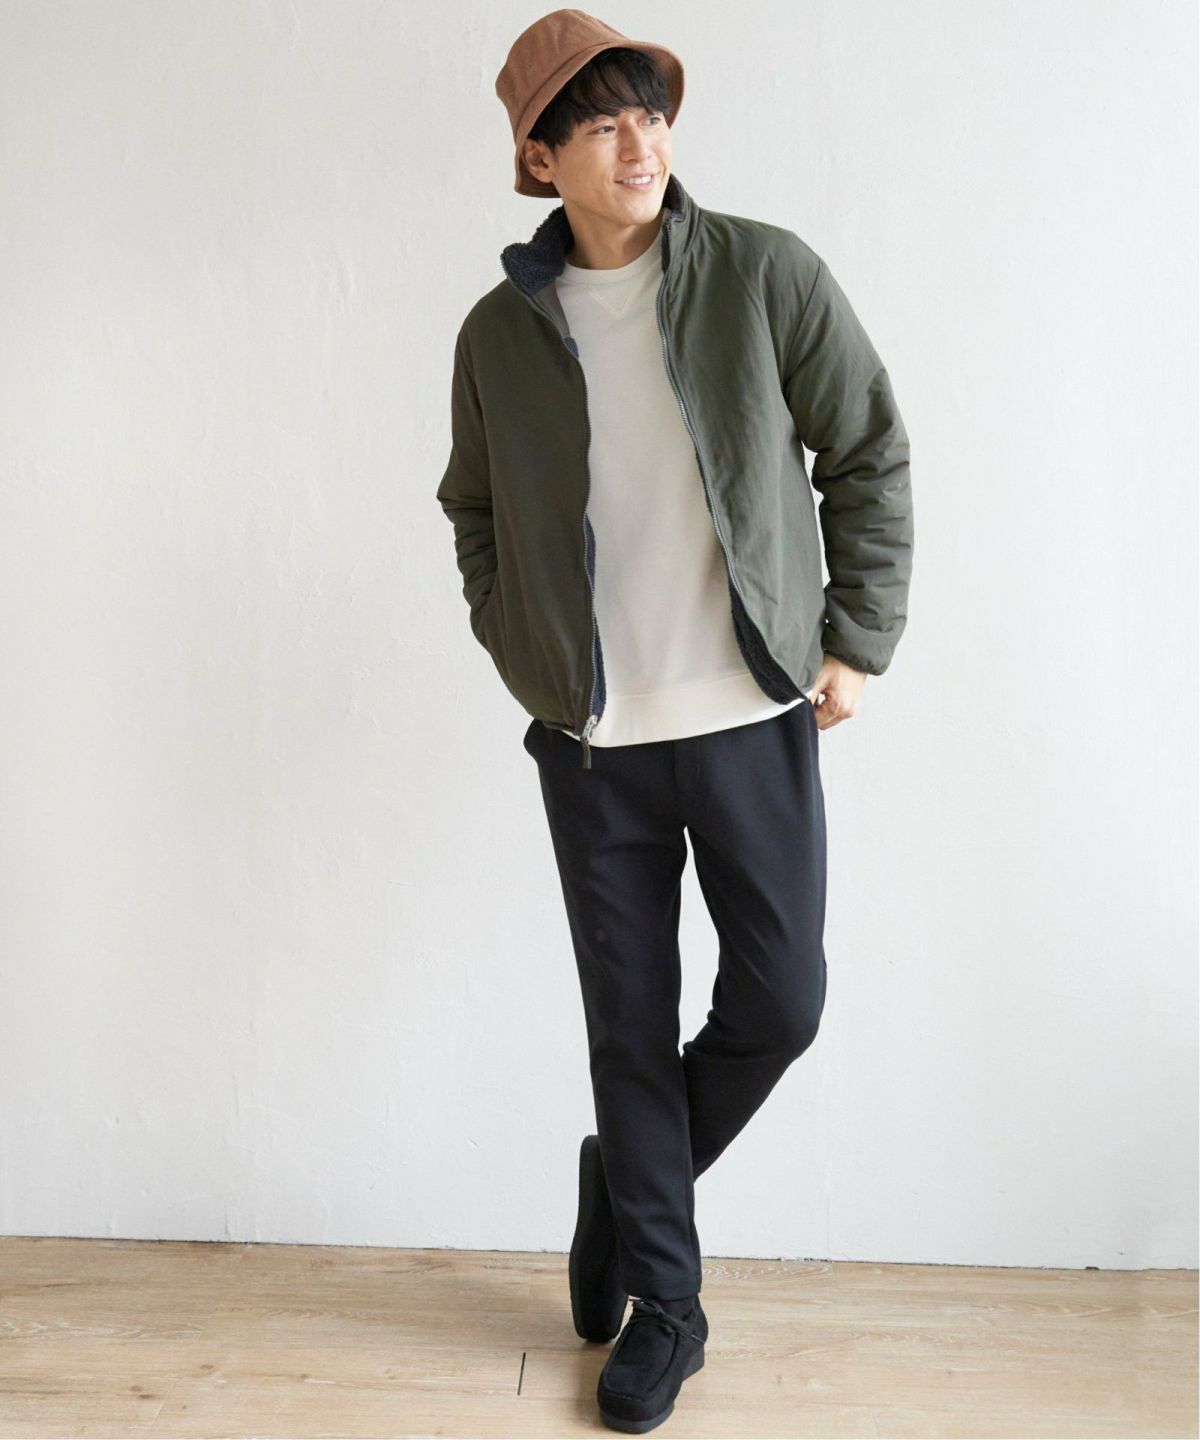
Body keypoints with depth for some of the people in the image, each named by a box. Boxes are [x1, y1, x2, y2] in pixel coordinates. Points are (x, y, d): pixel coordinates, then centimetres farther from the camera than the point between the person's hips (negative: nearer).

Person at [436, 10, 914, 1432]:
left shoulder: (767, 275, -3)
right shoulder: (500, 333, 2)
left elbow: (870, 453, 2)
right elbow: (475, 513, 15)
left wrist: (856, 638, -3)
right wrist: (528, 662, 4)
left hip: (757, 723, 0)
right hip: (593, 743, 1)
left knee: (779, 1000, 3)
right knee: (631, 1028, 7)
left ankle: (626, 1182, 34)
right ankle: (660, 1303, 28)